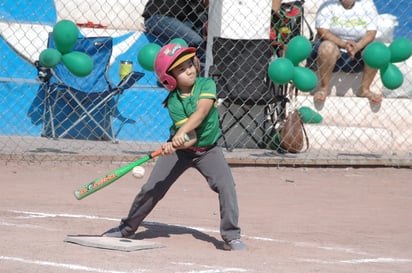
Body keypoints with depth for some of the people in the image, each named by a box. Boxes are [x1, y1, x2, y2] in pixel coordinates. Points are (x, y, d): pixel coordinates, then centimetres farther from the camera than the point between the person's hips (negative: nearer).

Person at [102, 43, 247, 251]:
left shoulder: (207, 84, -15)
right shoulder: (173, 103, -16)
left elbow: (201, 111, -33)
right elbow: (191, 138, -25)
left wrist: (181, 132, -44)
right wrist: (174, 145, -45)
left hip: (208, 150, 0)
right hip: (182, 149, 0)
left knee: (226, 185, -21)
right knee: (152, 189, 0)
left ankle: (231, 237, -13)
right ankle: (127, 228, 22)